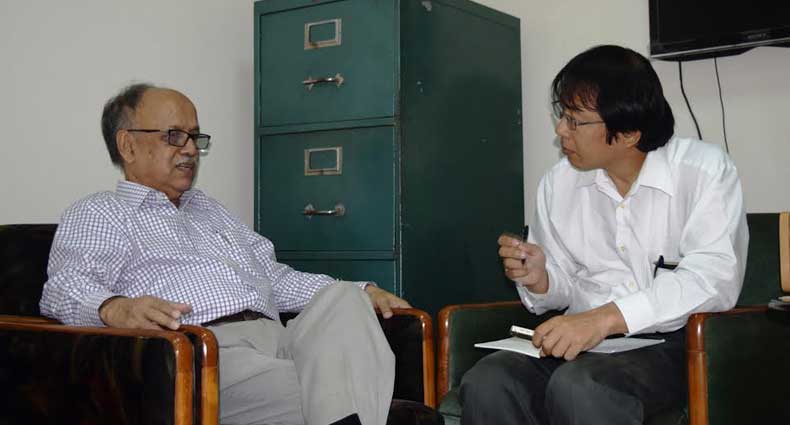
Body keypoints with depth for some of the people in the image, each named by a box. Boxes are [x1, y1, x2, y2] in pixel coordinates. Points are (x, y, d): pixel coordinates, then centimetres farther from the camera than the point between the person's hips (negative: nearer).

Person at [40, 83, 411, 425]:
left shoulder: (208, 208, 34)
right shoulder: (96, 214, 13)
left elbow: (273, 276, 31)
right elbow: (67, 287, -5)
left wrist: (361, 292, 16)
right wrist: (114, 308, -30)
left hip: (278, 338, 7)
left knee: (342, 297, -25)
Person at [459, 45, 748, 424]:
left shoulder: (705, 170, -5)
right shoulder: (558, 183, 10)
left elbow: (714, 278, -19)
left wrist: (606, 317, -29)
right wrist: (540, 280, -7)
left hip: (671, 341, -4)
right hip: (585, 340, 4)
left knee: (577, 388, -35)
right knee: (485, 385, -25)